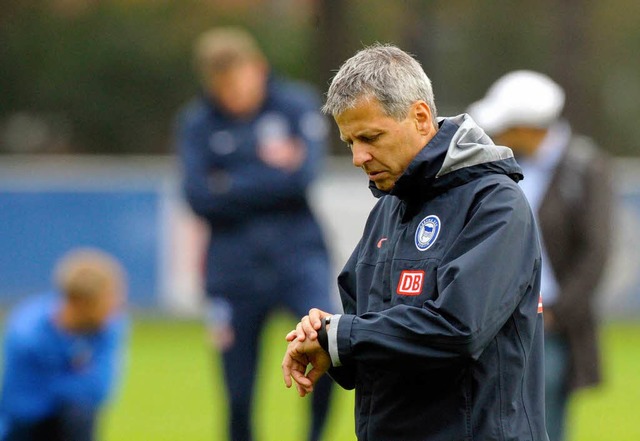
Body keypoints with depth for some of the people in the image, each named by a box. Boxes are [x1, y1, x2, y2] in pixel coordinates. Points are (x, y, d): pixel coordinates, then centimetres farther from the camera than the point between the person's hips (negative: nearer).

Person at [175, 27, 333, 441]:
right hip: (234, 264, 2)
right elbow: (200, 197, -8)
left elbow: (303, 175, -13)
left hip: (298, 254, -2)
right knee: (239, 395, 3)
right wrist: (270, 173, -8)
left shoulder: (298, 104, 0)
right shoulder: (197, 123, 4)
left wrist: (230, 186, -8)